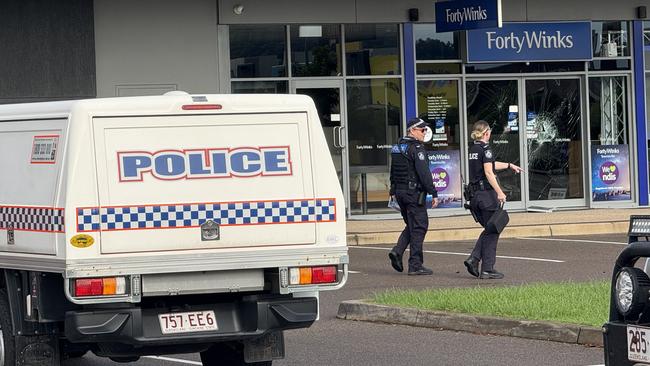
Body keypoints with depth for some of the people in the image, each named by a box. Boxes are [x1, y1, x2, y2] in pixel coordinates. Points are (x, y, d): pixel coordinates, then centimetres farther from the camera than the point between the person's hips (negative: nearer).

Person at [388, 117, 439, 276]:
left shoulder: (397, 147, 13)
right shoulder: (416, 148, -14)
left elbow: (393, 172, 20)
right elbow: (424, 172, -19)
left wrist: (393, 191, 27)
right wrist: (433, 193, -17)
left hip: (400, 192, 8)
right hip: (414, 192, -8)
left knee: (411, 225, 19)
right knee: (419, 227, -2)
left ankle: (397, 251, 0)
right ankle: (415, 265, -2)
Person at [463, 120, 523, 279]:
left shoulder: (472, 149, 14)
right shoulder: (485, 149, -12)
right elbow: (489, 172, -20)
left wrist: (509, 165, 38)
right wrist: (499, 192, -21)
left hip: (475, 193, 8)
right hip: (487, 193, -8)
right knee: (492, 232, 0)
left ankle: (473, 259, 4)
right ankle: (487, 269, 1)